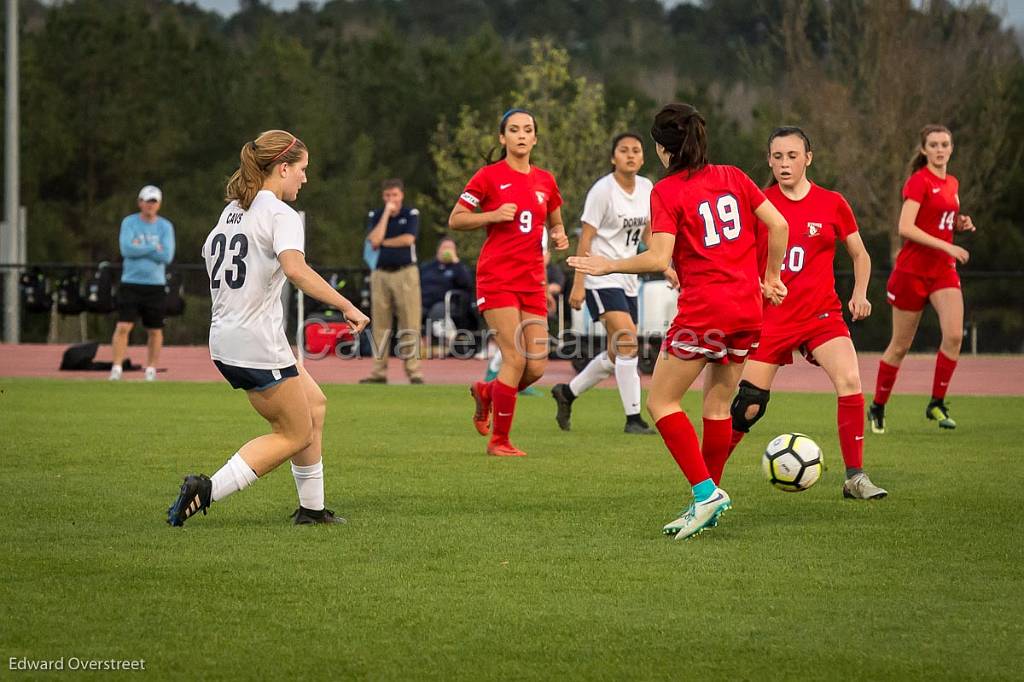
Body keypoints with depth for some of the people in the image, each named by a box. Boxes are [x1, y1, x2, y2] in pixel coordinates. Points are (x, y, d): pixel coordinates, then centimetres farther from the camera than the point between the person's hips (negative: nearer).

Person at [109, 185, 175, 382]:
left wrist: (141, 248, -10)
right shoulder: (129, 223, 2)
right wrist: (154, 249, -10)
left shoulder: (165, 226, 3)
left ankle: (151, 370, 18)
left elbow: (167, 256, -9)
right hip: (130, 283, -1)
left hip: (155, 285, 1)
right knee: (123, 326, -11)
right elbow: (126, 249, -14)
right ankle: (117, 368, -8)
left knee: (155, 331, 6)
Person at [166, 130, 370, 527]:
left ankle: (311, 508, 20)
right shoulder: (280, 214, -13)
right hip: (258, 344, -9)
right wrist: (346, 307, -30)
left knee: (314, 405, 19)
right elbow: (295, 270, -30)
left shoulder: (232, 211, 13)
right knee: (295, 435, 3)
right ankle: (207, 490, -9)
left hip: (225, 340, 9)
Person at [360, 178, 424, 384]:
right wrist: (387, 213, -6)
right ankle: (379, 371, 5)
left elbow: (408, 239, -11)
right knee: (380, 323, 2)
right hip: (380, 273, 2)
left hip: (405, 273, -2)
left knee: (410, 322, -7)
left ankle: (413, 370, -6)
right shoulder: (375, 215, 10)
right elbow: (374, 241, -8)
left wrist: (383, 242, -3)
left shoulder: (411, 214, 4)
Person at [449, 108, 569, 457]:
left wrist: (559, 236, 3)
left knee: (537, 366, -3)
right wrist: (494, 215, -15)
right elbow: (455, 219, -1)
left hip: (532, 281, 5)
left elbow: (555, 223, 25)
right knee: (516, 359, -14)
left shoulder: (545, 181, 12)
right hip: (497, 278, -5)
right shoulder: (489, 176, -2)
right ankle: (499, 440, 0)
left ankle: (486, 391, 28)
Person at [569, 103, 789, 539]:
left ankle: (706, 491, -11)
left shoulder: (666, 191, -6)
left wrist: (608, 266, -1)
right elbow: (778, 225, 8)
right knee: (718, 406, 15)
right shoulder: (732, 177, 11)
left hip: (703, 308, -6)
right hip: (748, 308, 6)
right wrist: (770, 279, 18)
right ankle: (708, 504, 13)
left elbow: (658, 259, -14)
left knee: (661, 403, 2)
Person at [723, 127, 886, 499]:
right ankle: (707, 479, 15)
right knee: (748, 405, -2)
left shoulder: (832, 204, 1)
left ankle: (855, 478, -13)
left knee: (850, 381, -22)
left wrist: (859, 294, -2)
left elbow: (859, 254, 12)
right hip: (771, 316, 0)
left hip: (821, 314, 0)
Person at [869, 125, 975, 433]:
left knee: (954, 335, -15)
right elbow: (906, 227, -22)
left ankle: (937, 404, -2)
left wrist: (959, 224, 3)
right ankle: (877, 407, 20)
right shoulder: (919, 181, -12)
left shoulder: (952, 184, 11)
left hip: (944, 269, 6)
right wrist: (946, 246, -25)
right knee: (900, 346, 4)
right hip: (913, 270, -6)